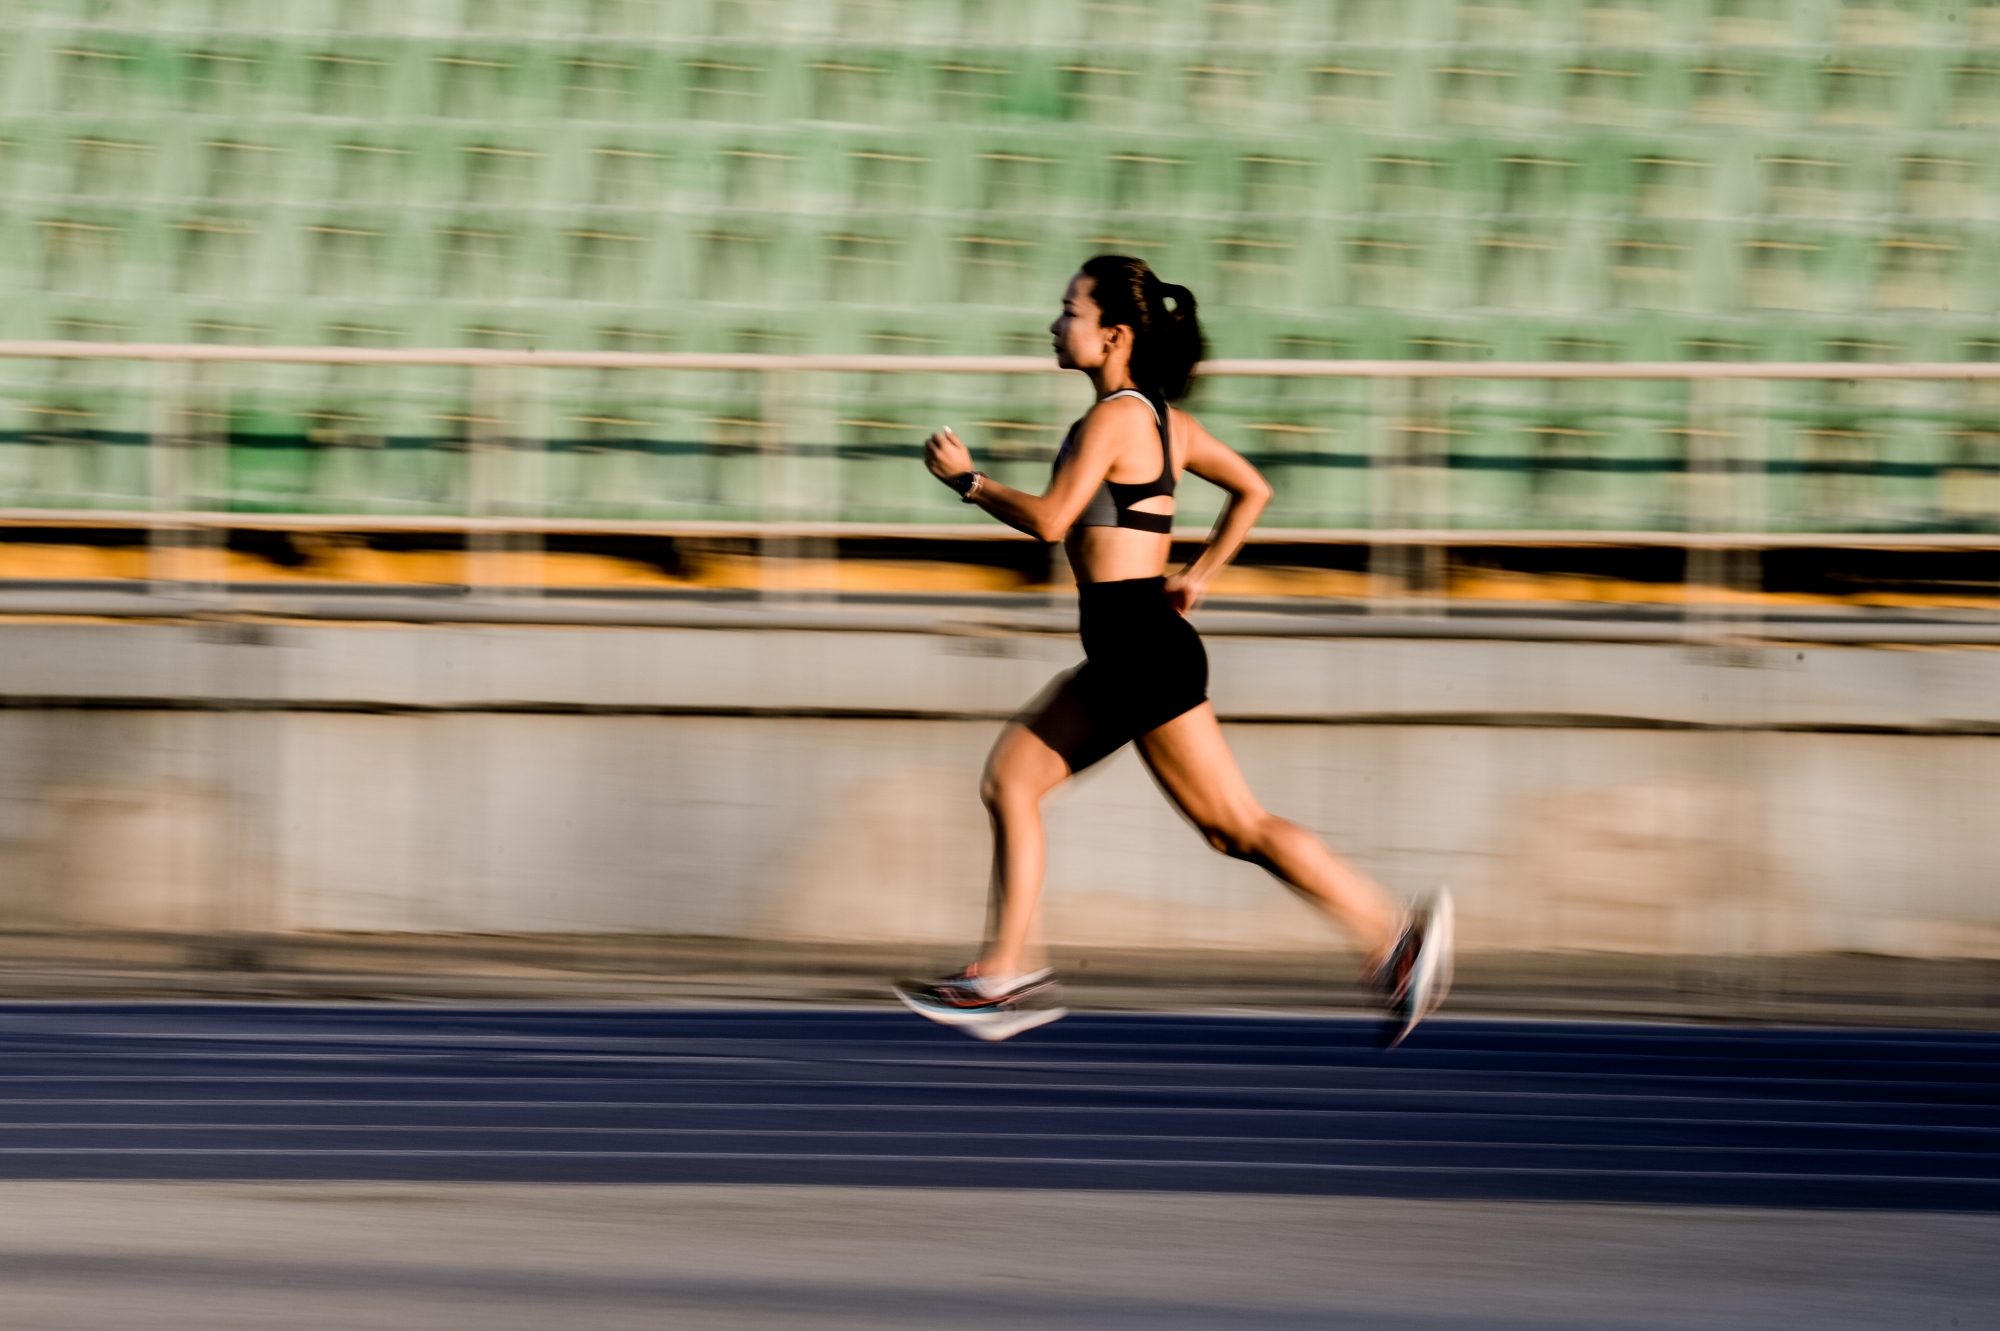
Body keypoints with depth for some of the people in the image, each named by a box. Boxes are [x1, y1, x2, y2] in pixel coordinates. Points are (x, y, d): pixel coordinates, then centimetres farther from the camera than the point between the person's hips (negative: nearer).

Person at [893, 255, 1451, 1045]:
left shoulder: (1116, 417, -14)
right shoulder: (1164, 418, 13)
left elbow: (1049, 519, -21)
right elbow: (1253, 490, 21)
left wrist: (965, 480, -8)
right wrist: (1201, 574, 20)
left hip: (1142, 649, -10)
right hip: (1123, 654, 10)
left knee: (1236, 825, -6)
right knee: (1009, 781, 10)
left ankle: (1393, 938, -4)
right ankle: (1005, 975, 9)